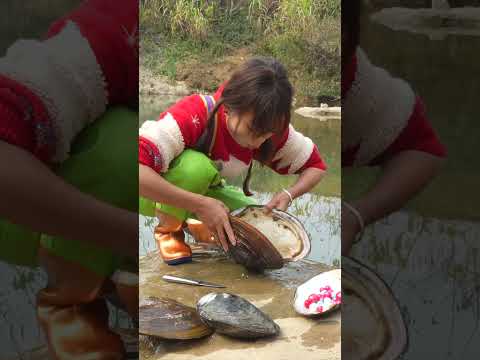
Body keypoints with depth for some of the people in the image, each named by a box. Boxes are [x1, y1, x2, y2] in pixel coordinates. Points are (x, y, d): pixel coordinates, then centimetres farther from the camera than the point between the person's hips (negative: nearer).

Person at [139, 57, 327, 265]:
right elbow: (139, 171, -49)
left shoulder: (268, 126, -19)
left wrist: (288, 194, -26)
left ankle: (198, 225, 12)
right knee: (196, 166, -37)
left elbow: (316, 166, -7)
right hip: (157, 195, -5)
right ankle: (168, 228, -9)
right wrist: (200, 204, -47)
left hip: (203, 190, 5)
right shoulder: (193, 116, -38)